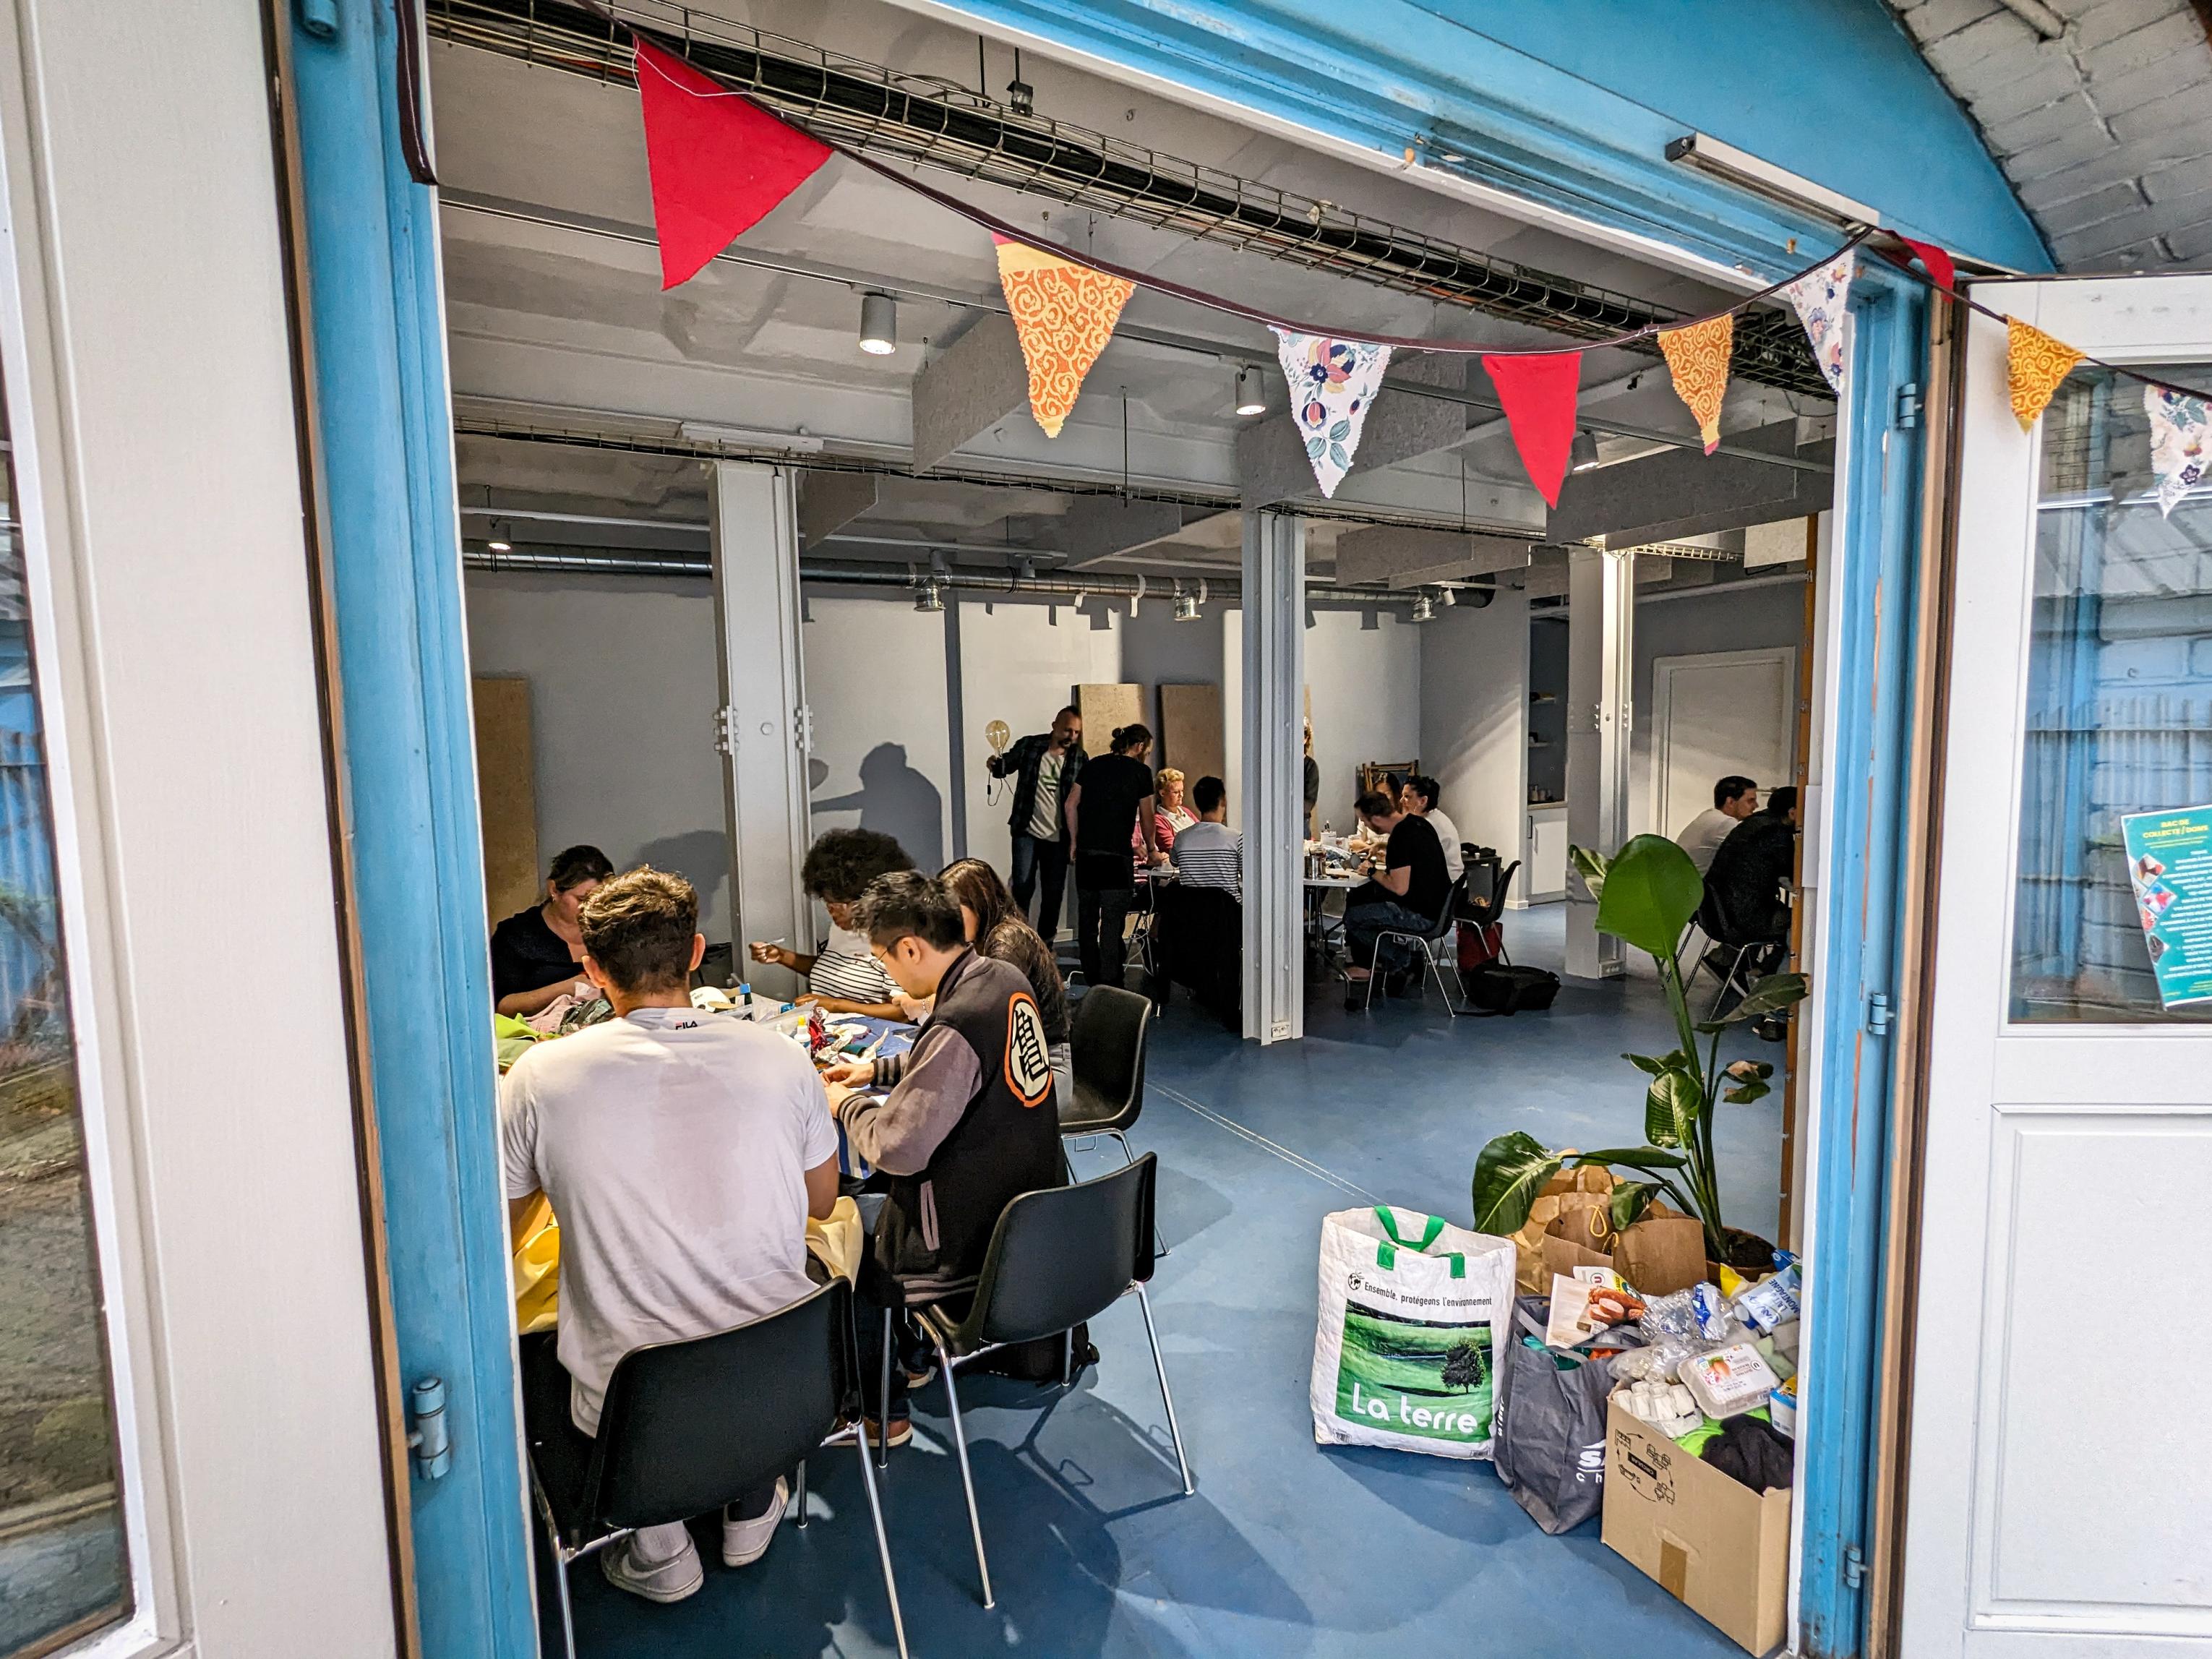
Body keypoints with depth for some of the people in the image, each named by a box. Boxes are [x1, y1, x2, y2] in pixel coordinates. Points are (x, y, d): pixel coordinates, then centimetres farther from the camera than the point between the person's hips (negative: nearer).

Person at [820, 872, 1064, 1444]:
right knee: (878, 1203, 27)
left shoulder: (957, 1025, -31)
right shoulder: (1005, 979, -3)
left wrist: (847, 1106, -7)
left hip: (973, 1240, -9)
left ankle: (881, 1411, 27)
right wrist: (877, 1070, 13)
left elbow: (896, 1149, -25)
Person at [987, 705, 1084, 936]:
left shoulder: (1080, 758, 0)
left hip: (1059, 837, 2)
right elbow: (1006, 765, 9)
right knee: (1023, 885, -7)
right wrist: (996, 764, -15)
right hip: (1027, 831, -2)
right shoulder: (1029, 745, -2)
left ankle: (1046, 942, 23)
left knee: (1054, 891, 9)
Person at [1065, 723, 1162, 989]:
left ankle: (1091, 981, 23)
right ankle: (1110, 985, -4)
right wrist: (1152, 852, 23)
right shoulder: (1140, 771, 2)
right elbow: (1146, 818, 9)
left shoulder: (1094, 765, 14)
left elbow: (1071, 804, 11)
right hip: (1116, 855, -5)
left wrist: (1075, 841, 16)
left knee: (1087, 918, 12)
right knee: (1113, 921, -3)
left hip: (1085, 852, 5)